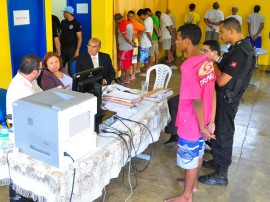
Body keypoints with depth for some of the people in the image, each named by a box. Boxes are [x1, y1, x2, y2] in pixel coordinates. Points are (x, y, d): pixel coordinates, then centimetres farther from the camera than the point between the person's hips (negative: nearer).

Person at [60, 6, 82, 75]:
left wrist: (77, 50, -14)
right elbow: (60, 34, 15)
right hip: (62, 48, 5)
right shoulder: (63, 22, 9)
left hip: (71, 49, -5)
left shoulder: (76, 23, -7)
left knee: (71, 68, 1)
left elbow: (79, 38, -8)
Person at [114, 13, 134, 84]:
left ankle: (127, 79, 10)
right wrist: (133, 42, 8)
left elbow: (126, 37, -20)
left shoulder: (121, 25, -17)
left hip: (124, 48, -9)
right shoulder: (129, 23, 11)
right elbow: (132, 34, 11)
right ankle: (122, 77, 25)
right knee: (126, 63, 15)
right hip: (129, 47, 9)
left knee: (125, 64, 1)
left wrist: (132, 44, -10)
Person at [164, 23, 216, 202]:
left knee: (189, 158, 10)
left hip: (192, 122, -8)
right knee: (198, 153, 24)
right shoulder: (207, 61, -1)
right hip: (203, 120, 8)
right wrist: (211, 122, 7)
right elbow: (213, 93, 3)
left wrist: (203, 127, -16)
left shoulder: (188, 66, -28)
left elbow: (196, 101, -27)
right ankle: (192, 183, 47)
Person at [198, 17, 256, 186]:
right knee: (218, 130, 21)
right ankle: (218, 160, 39)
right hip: (224, 96, 10)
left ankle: (221, 175, 14)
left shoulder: (241, 52, -26)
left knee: (223, 133, 1)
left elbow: (222, 81, -26)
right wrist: (217, 58, 3)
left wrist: (213, 61, -14)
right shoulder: (240, 46, 6)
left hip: (227, 98, -10)